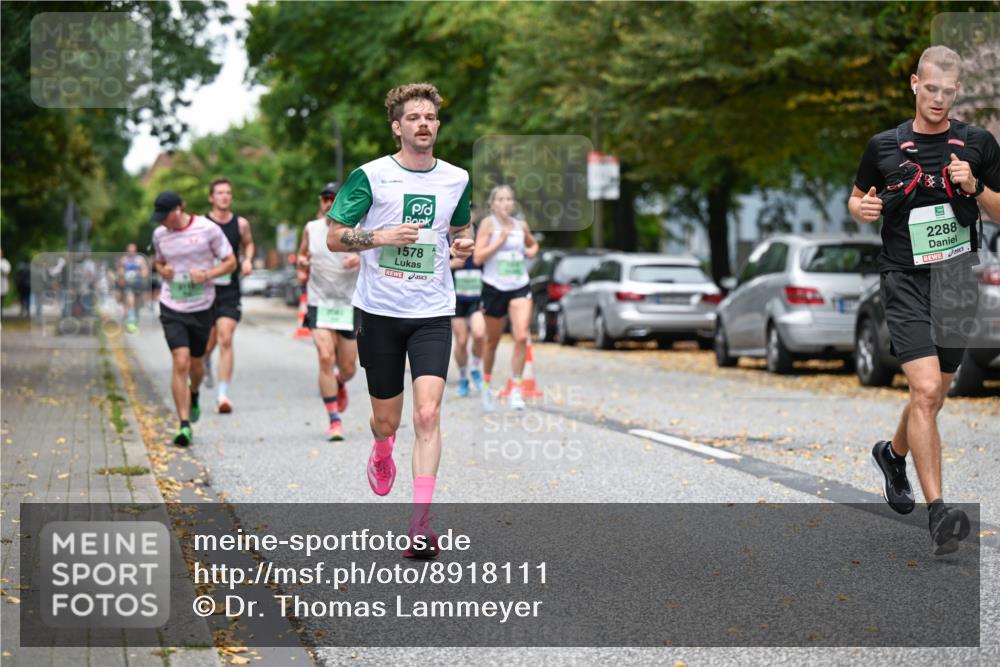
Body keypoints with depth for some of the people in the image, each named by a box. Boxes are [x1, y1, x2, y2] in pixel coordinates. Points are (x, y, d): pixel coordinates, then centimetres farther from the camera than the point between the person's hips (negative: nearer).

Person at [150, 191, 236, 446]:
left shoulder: (208, 229, -8)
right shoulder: (159, 234, 2)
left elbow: (231, 262, -1)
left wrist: (207, 274, -18)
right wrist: (162, 270, -3)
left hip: (202, 308, -1)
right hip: (172, 309, 1)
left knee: (195, 364, 13)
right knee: (180, 363, -14)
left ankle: (194, 395, 49)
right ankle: (184, 425, -14)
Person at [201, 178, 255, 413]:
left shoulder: (241, 224, 4)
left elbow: (248, 243, 23)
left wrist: (247, 260, 5)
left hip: (230, 290, 0)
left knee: (225, 339, -12)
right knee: (209, 341, 9)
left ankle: (223, 394, -12)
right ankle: (205, 362, 48)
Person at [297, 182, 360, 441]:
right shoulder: (311, 229, 4)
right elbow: (302, 256, 18)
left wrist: (361, 259, -21)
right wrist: (301, 262, -6)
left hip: (349, 304, 0)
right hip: (319, 303, 0)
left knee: (348, 368, 6)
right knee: (326, 358, -17)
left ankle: (339, 384, 45)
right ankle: (334, 420, -11)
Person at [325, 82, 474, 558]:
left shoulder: (456, 179, 6)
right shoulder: (371, 176, -4)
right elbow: (334, 237, -2)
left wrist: (464, 245, -1)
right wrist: (382, 236, -18)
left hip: (433, 313, 1)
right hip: (379, 310, -1)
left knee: (428, 412, -15)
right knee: (386, 419, 9)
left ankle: (420, 524, -14)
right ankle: (381, 457, 47)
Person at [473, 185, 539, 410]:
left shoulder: (521, 225, 8)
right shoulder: (488, 224, -4)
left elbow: (533, 244, 29)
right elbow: (478, 257, -12)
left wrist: (532, 251, 7)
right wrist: (500, 240, -18)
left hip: (520, 287, 3)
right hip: (494, 288, -2)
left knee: (521, 337, -15)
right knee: (493, 341, 11)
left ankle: (516, 389, -8)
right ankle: (487, 382, 33)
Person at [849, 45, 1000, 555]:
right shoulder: (885, 146, 3)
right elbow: (857, 198, 17)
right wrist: (861, 208, -7)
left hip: (957, 279, 3)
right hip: (905, 281, -3)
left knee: (933, 396, 15)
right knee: (925, 390, -18)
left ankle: (893, 454, 46)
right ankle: (937, 512, -18)